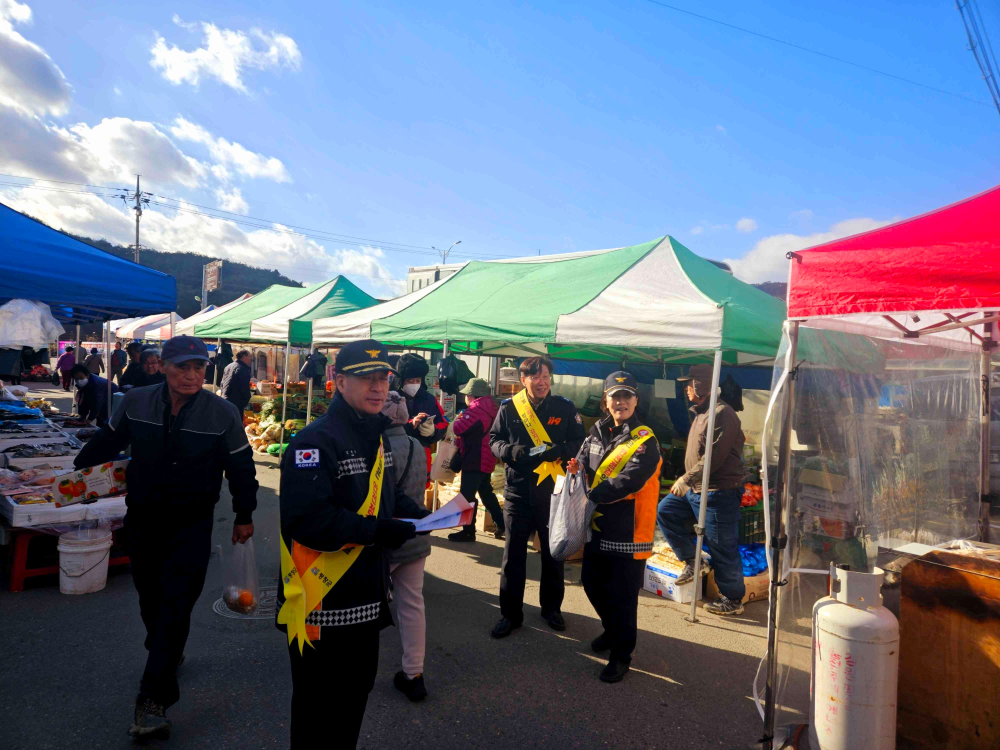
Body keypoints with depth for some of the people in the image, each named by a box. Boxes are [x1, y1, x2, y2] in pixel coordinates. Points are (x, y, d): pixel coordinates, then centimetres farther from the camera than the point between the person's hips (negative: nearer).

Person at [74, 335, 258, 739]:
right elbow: (105, 444, 13)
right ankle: (167, 654, 45)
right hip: (142, 519, 4)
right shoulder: (136, 403, -5)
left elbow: (240, 466, -4)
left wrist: (244, 516, 2)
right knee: (150, 595, 18)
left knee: (176, 604, -6)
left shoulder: (223, 413, -12)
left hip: (192, 526, -3)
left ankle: (153, 701, -1)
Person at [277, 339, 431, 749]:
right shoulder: (317, 440, -21)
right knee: (319, 702, 11)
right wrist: (376, 530, -29)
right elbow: (306, 518, -31)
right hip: (322, 605, -9)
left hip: (366, 598, 9)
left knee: (357, 689, 25)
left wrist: (416, 513, 0)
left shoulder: (375, 436, 9)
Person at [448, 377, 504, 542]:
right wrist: (460, 441, 9)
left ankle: (468, 531, 3)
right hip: (486, 459, 10)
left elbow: (459, 428, -20)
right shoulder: (490, 406, 15)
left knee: (467, 495, -2)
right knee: (486, 492, 19)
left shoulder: (478, 407, -18)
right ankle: (501, 524, 22)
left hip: (476, 459, -10)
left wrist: (457, 419, 1)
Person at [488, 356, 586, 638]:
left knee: (553, 551, 14)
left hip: (553, 490, 0)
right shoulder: (509, 407, -1)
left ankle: (551, 607, 34)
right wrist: (510, 451, -15)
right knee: (513, 553, 5)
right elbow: (494, 439, 6)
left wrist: (558, 451, -19)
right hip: (518, 490, 0)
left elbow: (580, 442, 1)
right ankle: (510, 613, 21)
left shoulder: (564, 407, -2)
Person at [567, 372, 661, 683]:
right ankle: (612, 630, 46)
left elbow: (626, 483, -23)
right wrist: (576, 470, -17)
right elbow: (583, 465, 7)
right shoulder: (597, 434, 6)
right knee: (592, 584, 20)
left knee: (622, 596, 5)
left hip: (628, 533, -6)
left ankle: (621, 654, 25)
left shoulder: (645, 442, -14)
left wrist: (587, 493, -22)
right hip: (598, 526, 7)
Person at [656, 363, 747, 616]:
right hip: (696, 490, 10)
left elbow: (714, 456, -24)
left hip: (718, 493, -10)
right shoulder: (700, 413, 14)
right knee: (665, 510, 12)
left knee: (722, 549, 0)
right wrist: (688, 481, 13)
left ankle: (733, 599, 18)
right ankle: (692, 561, 20)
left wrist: (686, 479, -19)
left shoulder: (722, 413, -18)